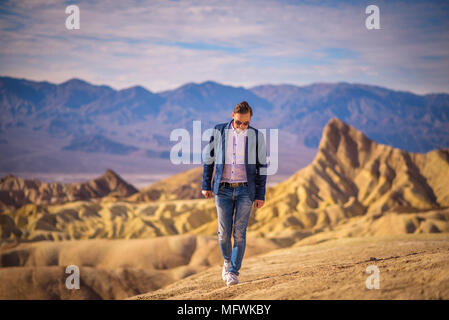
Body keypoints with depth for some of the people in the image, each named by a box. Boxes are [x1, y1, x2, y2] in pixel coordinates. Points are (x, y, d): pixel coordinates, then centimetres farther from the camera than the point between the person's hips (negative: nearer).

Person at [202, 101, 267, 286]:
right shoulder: (219, 132, -1)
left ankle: (233, 272, 0)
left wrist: (260, 195, -1)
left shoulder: (256, 136, -2)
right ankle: (228, 260, 27)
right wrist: (206, 185, 6)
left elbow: (262, 167, 2)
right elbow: (209, 158, 7)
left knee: (239, 232, -6)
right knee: (224, 232, 0)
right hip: (223, 189, 1)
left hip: (245, 189, -1)